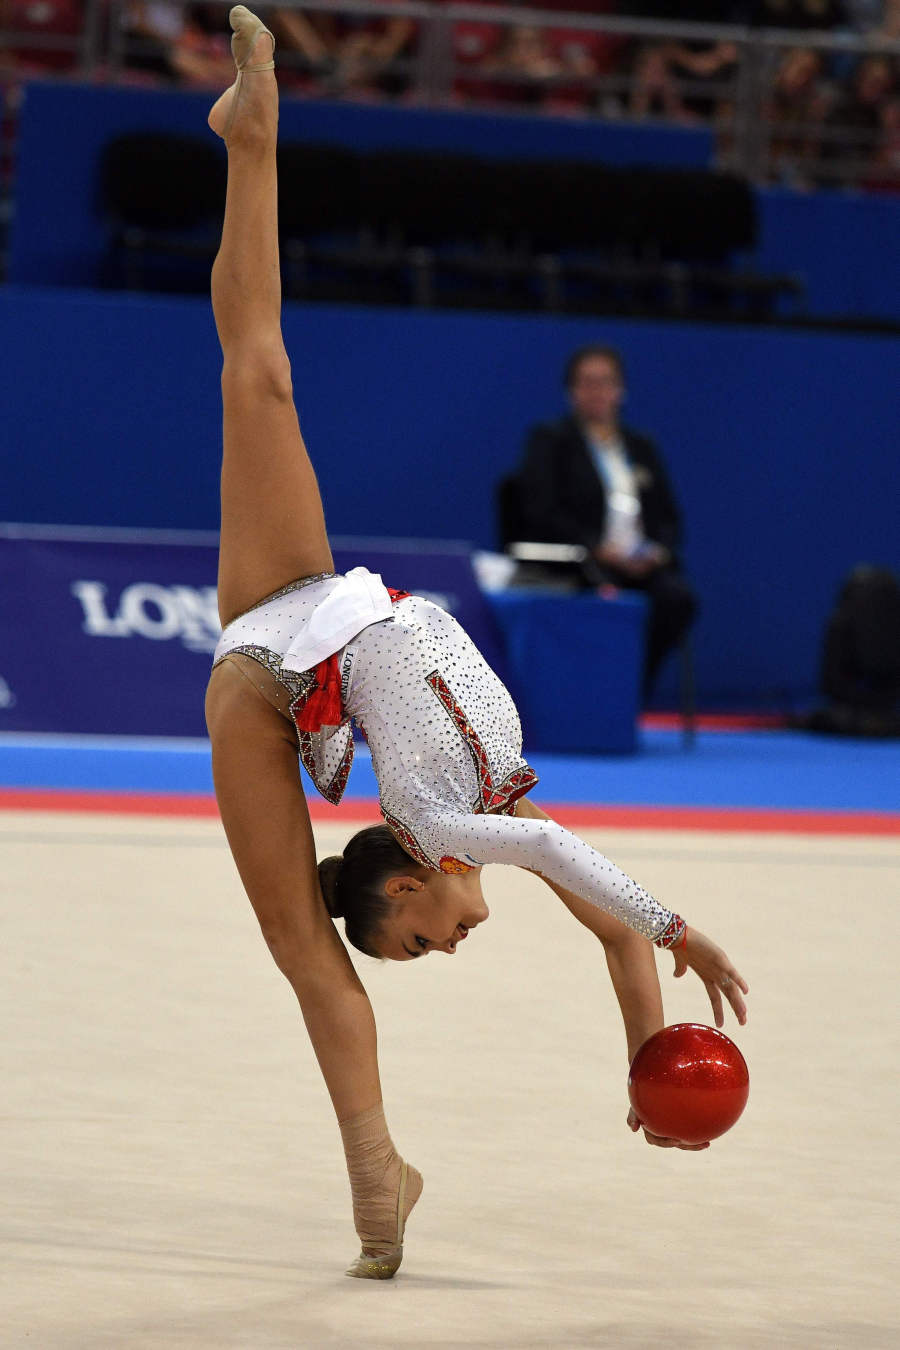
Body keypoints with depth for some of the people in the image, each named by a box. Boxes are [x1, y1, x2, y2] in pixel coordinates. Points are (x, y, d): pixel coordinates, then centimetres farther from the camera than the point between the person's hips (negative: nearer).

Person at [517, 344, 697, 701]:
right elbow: (541, 515, -3)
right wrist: (597, 548, -15)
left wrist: (659, 549, -4)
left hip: (643, 564, 4)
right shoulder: (549, 441, 10)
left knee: (676, 596, -29)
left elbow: (669, 518, 19)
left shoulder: (641, 447, 24)